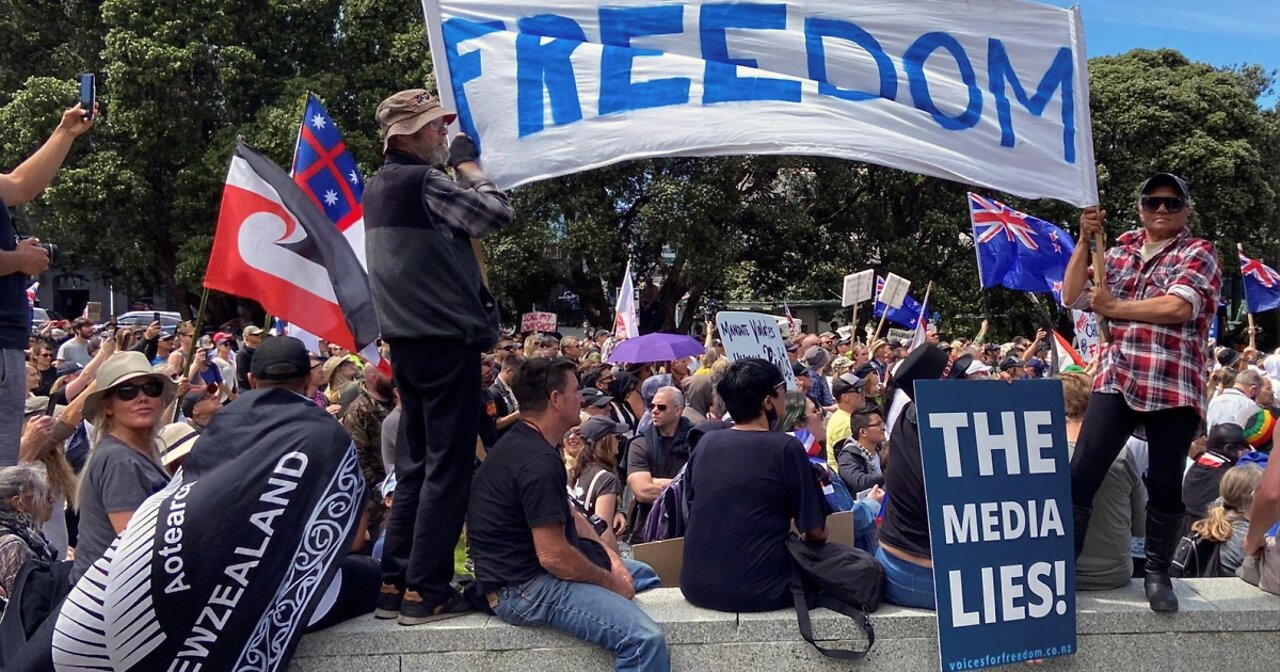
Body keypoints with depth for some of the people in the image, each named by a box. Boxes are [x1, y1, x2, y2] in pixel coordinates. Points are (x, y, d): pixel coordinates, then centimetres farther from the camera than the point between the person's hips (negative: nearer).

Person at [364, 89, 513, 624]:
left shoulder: (378, 187, 14)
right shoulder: (424, 181, -14)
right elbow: (496, 214, -8)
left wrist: (455, 169, 13)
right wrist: (469, 164, 4)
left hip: (409, 340, 9)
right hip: (447, 341, -9)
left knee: (414, 466, 13)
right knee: (447, 468, -4)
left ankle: (394, 585, 16)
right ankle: (425, 591, -1)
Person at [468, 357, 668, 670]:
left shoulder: (522, 443, 10)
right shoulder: (539, 461, -24)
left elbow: (569, 515, 17)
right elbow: (553, 556, -25)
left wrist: (613, 559, 6)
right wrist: (613, 583, -11)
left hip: (532, 564, 11)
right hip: (524, 587, -11)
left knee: (641, 571, 25)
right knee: (647, 639, -23)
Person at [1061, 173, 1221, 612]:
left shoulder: (1198, 254, 2)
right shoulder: (1119, 251, 15)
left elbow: (1178, 308, -16)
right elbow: (1072, 298, 6)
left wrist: (1114, 307, -8)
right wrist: (1085, 241, -1)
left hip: (1174, 388, -3)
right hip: (1116, 381, 3)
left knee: (1165, 485, 4)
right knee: (1081, 474, -6)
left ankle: (1158, 574, 21)